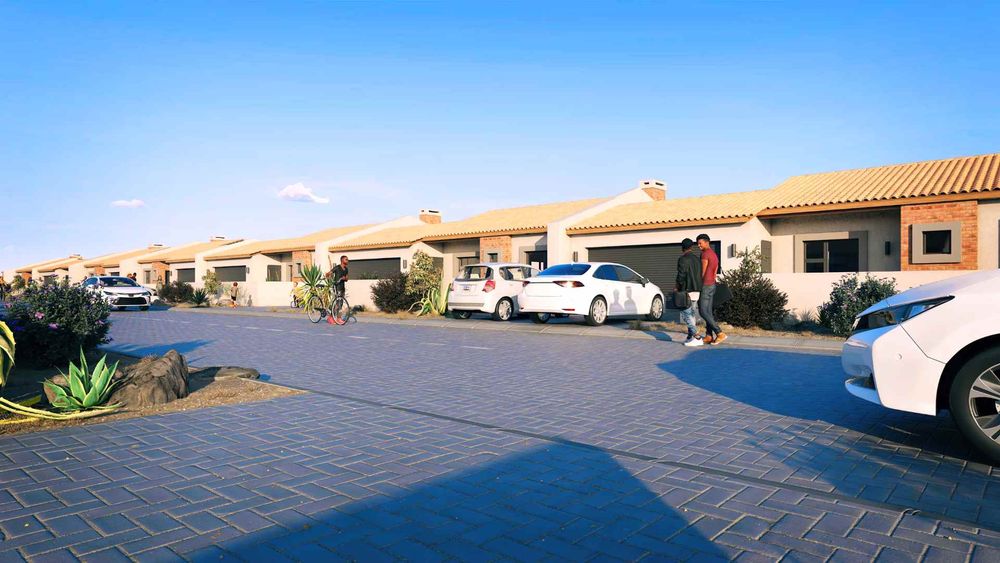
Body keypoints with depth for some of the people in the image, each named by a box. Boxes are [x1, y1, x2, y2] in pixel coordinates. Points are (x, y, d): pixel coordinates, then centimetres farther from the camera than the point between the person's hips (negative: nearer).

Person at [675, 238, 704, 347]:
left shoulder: (683, 259, -11)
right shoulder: (697, 259, 12)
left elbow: (681, 275, -15)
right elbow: (700, 275, 15)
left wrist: (677, 287, -2)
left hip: (686, 290, -8)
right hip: (697, 290, 8)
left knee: (686, 314, -6)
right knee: (691, 313, 14)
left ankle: (697, 337, -12)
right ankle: (690, 336, 16)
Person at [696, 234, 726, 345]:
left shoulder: (705, 254, -14)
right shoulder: (715, 255, 16)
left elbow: (703, 272, -14)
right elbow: (715, 273, 17)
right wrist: (712, 283, 18)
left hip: (706, 285, -10)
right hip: (712, 285, 10)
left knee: (703, 312, -9)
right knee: (708, 311, 8)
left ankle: (720, 333, -13)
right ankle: (709, 336, 7)